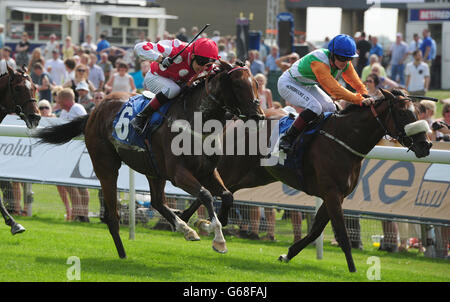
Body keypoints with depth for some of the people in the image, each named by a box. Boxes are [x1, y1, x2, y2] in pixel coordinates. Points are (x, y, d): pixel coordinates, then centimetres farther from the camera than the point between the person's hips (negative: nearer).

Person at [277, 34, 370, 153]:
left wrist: (366, 99, -31)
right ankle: (286, 140, -21)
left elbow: (358, 85, -10)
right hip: (288, 84, -9)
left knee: (330, 109, -3)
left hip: (307, 86, 9)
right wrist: (360, 100, -51)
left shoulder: (345, 63, -14)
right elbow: (334, 90, -45)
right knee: (315, 107, -27)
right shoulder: (319, 62, -39)